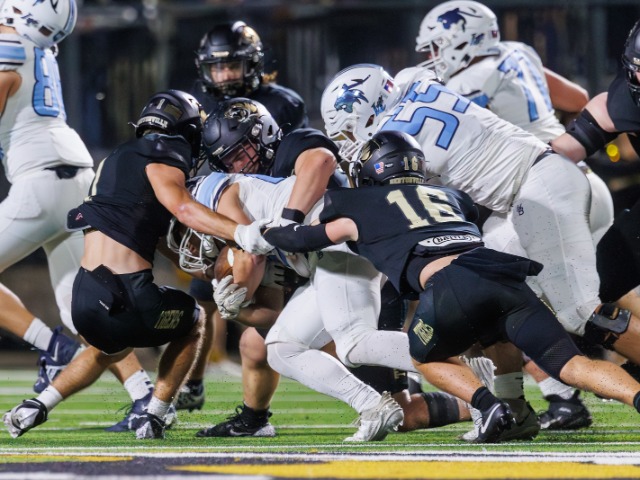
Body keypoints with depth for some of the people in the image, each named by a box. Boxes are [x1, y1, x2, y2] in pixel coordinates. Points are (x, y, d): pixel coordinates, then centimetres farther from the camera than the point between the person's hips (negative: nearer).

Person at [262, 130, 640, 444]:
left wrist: (262, 234, 55)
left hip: (451, 284, -4)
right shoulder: (450, 196, 36)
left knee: (428, 358, 25)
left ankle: (489, 405, -2)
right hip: (505, 273, 4)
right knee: (570, 364, 0)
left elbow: (298, 239, 34)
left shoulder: (358, 207, 24)